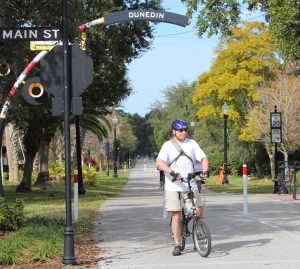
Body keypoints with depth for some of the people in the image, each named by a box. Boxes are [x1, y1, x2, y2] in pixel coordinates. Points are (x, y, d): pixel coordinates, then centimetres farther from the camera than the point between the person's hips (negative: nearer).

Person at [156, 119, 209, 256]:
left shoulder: (192, 143, 10)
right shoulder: (168, 145, 0)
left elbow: (203, 158, 7)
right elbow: (159, 161, -14)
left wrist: (205, 171, -13)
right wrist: (172, 172, -29)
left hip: (190, 185, 2)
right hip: (173, 187, -2)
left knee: (198, 211, -5)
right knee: (176, 215, -2)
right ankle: (177, 245, 5)